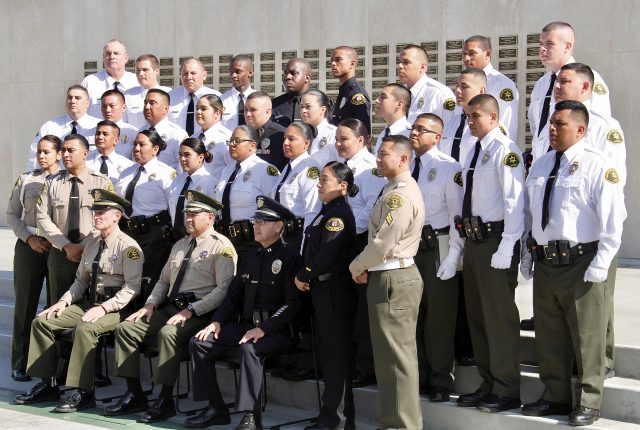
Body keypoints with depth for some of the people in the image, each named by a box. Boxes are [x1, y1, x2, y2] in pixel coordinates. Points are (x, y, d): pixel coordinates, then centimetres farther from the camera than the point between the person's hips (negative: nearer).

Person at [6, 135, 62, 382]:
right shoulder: (25, 180, 7)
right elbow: (12, 214, 9)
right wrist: (29, 238, -4)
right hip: (29, 246, 1)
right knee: (26, 304, 3)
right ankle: (20, 364, 10)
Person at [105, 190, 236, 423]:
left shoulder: (221, 247, -7)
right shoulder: (180, 245, 20)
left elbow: (223, 289, -16)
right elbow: (164, 280, 24)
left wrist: (190, 311, -21)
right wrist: (150, 304, 5)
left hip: (199, 313, -8)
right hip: (170, 307, 8)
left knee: (168, 333, -35)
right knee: (126, 328, -7)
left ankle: (165, 401, -25)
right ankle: (134, 395, -3)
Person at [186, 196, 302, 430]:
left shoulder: (290, 258, -6)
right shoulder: (250, 257, 17)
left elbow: (293, 303, -15)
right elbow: (234, 295, 20)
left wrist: (263, 329, -23)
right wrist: (217, 321, 3)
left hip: (276, 330, -8)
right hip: (244, 324, 8)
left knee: (248, 349, -37)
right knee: (199, 342, -7)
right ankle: (216, 409, -3)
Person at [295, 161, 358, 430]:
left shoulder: (339, 214, -15)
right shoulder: (328, 211, 15)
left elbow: (327, 255, -22)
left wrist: (303, 276, -11)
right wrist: (306, 277, 4)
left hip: (335, 291, -10)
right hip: (323, 289, 10)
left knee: (335, 354, -3)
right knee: (329, 353, 15)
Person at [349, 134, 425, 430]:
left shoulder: (402, 194, -16)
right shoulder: (394, 190, 16)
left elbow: (383, 244, -20)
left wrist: (356, 267, -6)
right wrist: (365, 268, 6)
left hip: (393, 279, -11)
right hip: (387, 277, 11)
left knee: (397, 357, -6)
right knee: (391, 355, 15)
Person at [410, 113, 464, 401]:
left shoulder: (448, 168, -9)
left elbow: (458, 214, -11)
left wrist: (452, 257, -15)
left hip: (437, 246, -6)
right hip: (409, 245, 6)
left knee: (439, 317, 2)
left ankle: (440, 382, 14)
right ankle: (418, 377, 24)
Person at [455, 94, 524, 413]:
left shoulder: (504, 151, -13)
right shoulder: (475, 152, 14)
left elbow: (514, 203, -19)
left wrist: (505, 249, -22)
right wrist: (465, 242, 15)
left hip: (495, 241, -9)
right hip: (473, 240, 9)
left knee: (500, 318, -2)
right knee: (477, 316, 15)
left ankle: (507, 391, 8)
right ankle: (488, 384, 26)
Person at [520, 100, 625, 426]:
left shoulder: (597, 166, -9)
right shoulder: (540, 166, 12)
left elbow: (613, 218, -13)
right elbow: (529, 213, 20)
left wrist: (600, 264, -17)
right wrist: (527, 255, 15)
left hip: (581, 263, -7)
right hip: (544, 262, 7)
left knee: (587, 337, 1)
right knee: (549, 335, 14)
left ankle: (587, 403, 12)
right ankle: (555, 396, 28)